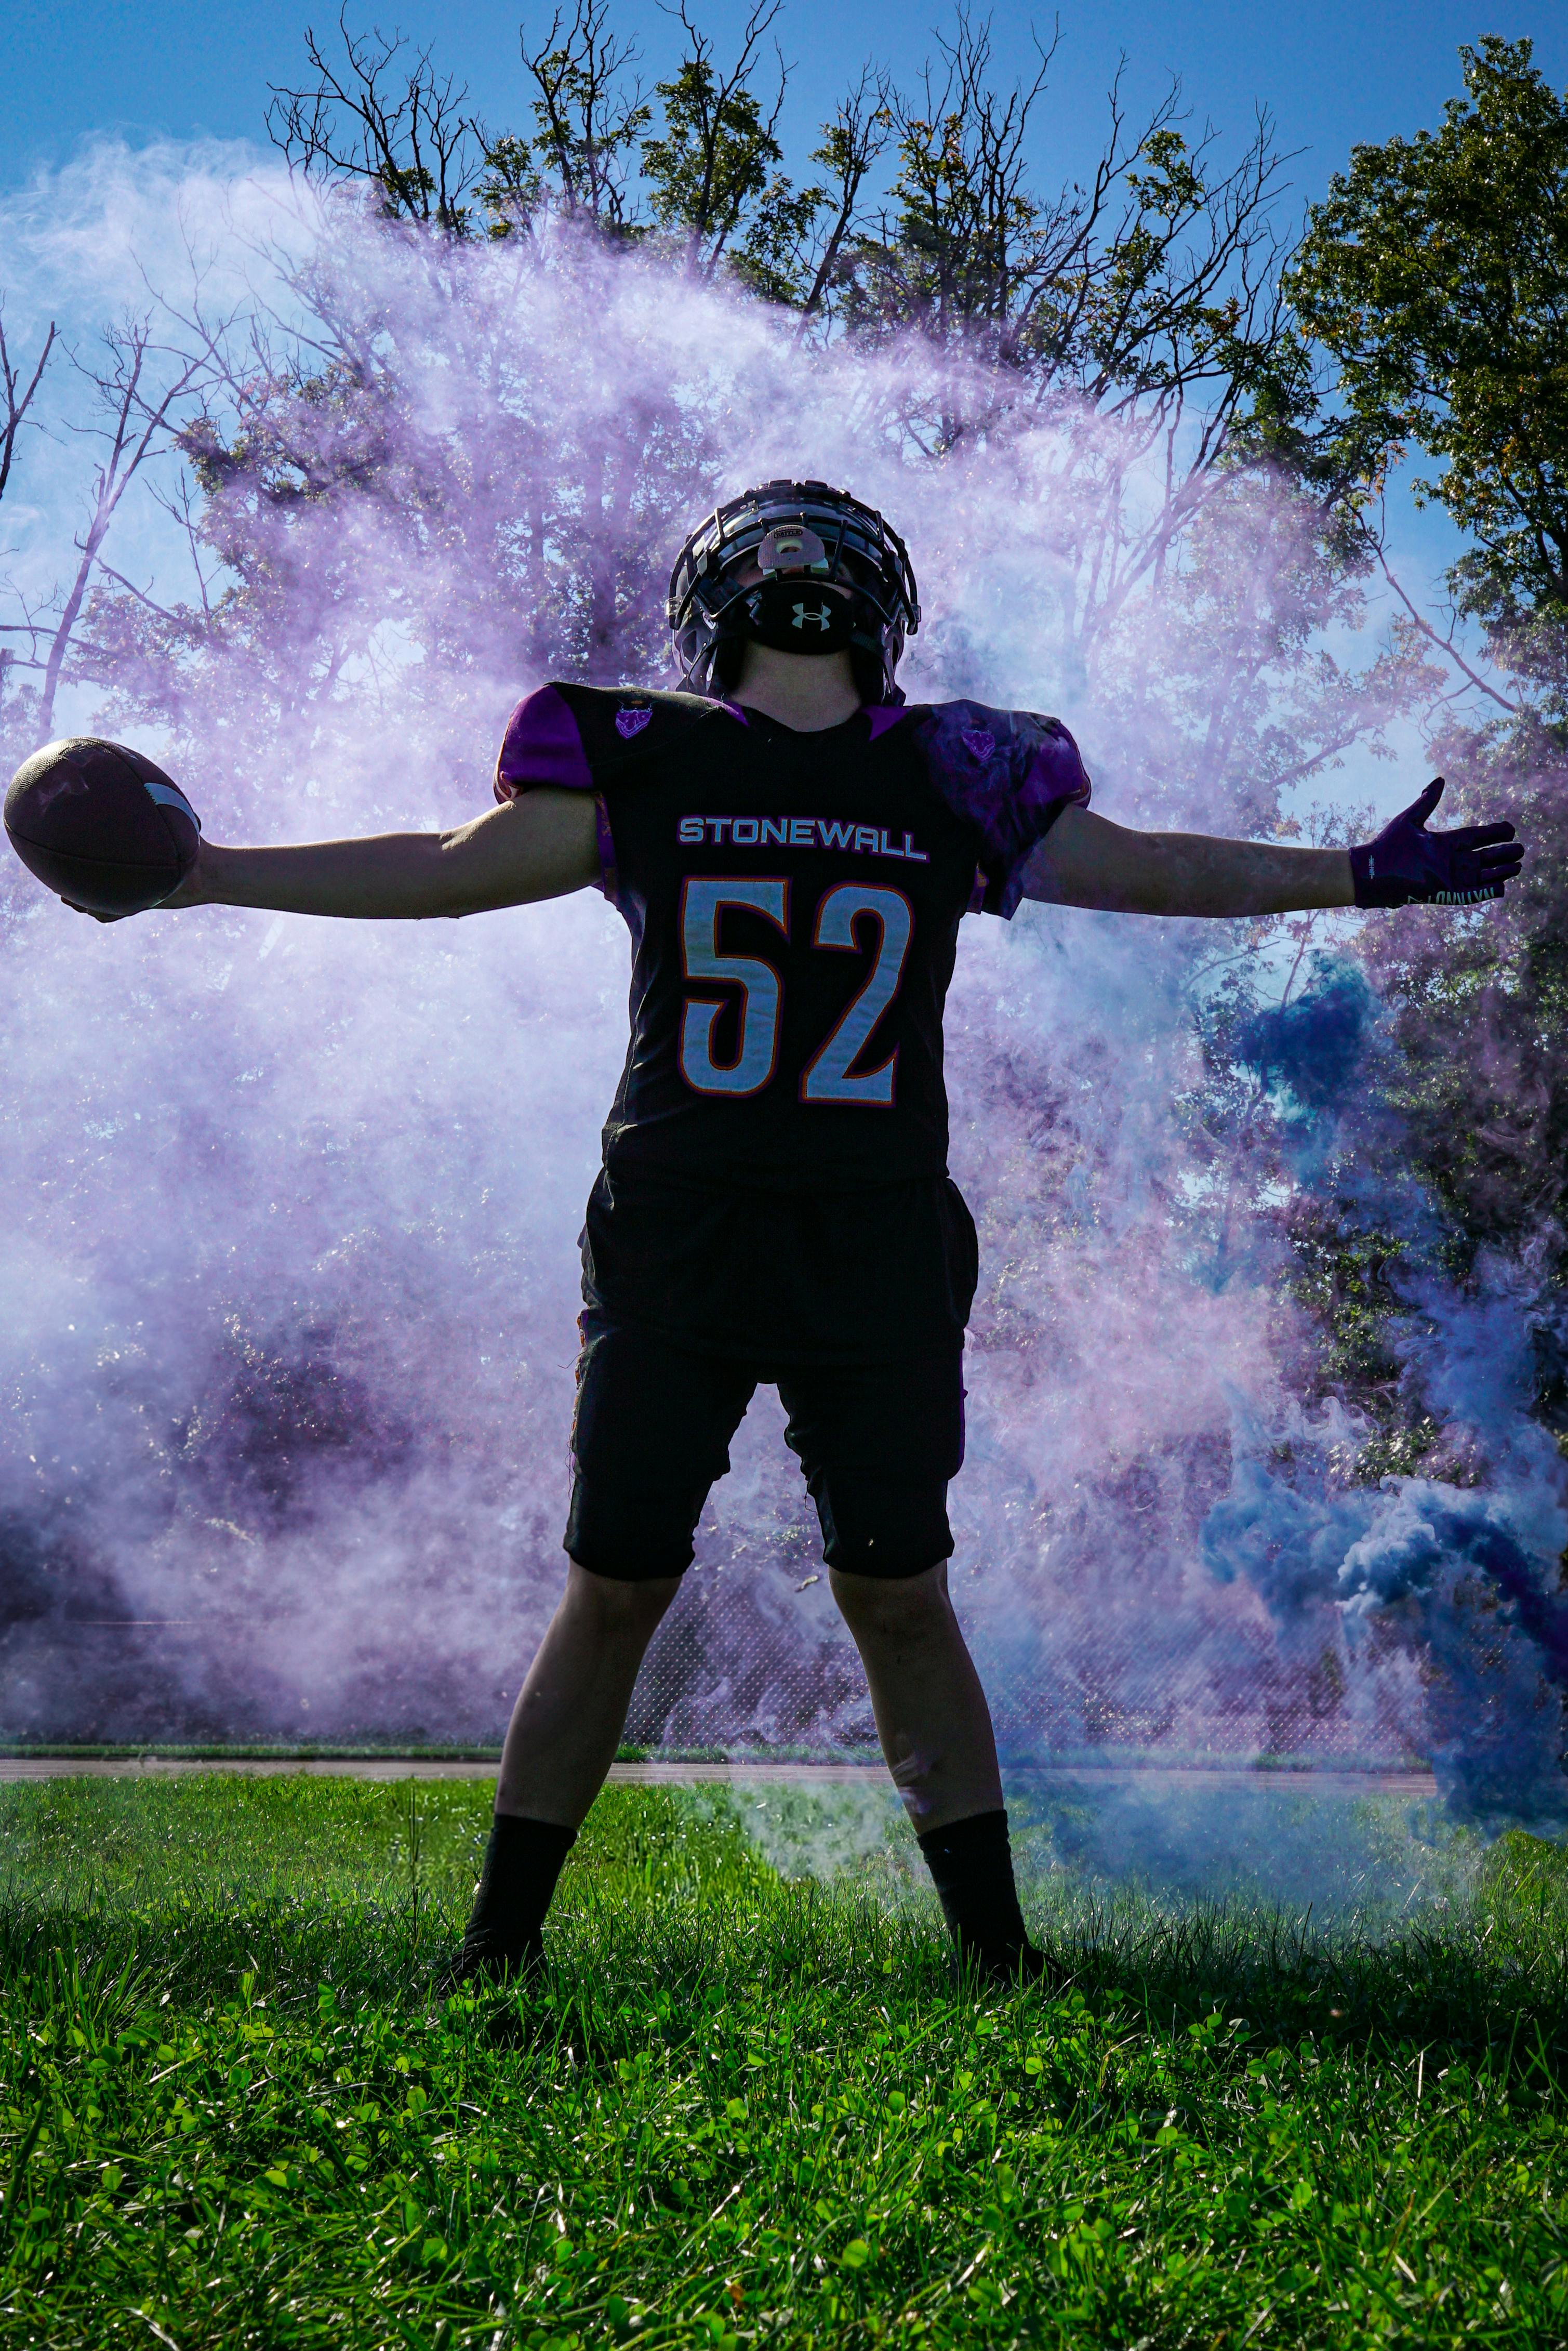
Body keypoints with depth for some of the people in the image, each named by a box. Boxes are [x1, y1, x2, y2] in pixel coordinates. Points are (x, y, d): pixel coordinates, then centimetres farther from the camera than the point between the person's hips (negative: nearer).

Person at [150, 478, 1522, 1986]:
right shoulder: (642, 765, 7)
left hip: (876, 1246, 1)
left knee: (898, 1596, 2)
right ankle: (499, 1945, 14)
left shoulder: (951, 781, 10)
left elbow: (1147, 869, 19)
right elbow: (444, 873, 12)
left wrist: (1361, 876, 17)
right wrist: (195, 872, 10)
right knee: (613, 1590, 2)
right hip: (676, 1238, 0)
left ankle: (996, 1946, 13)